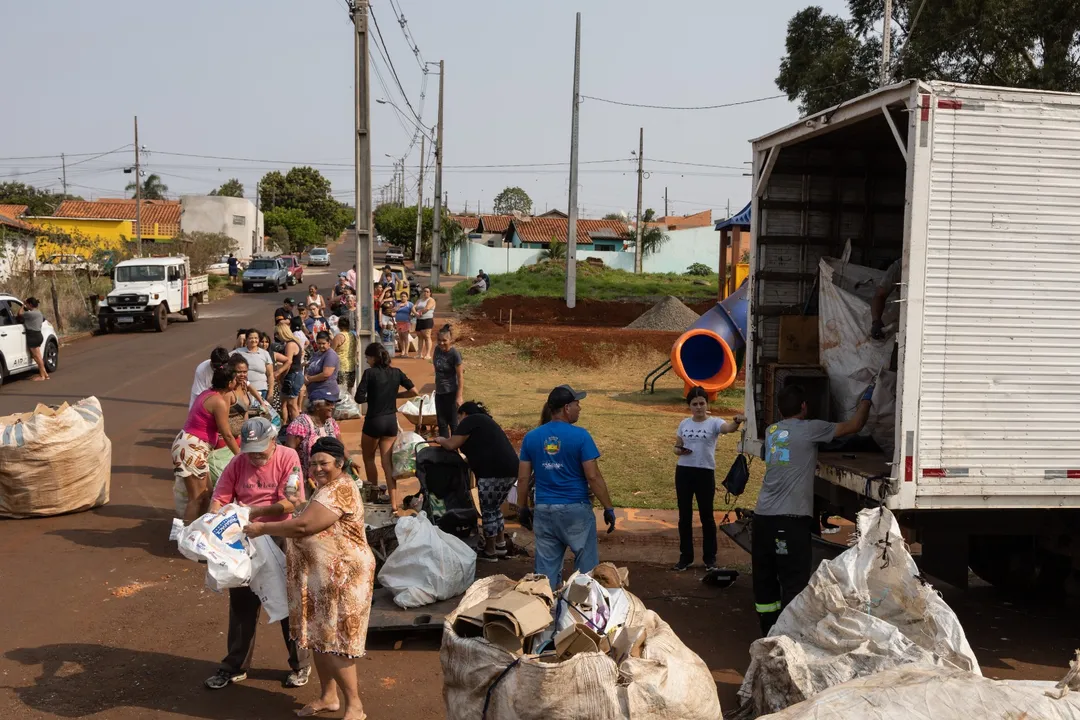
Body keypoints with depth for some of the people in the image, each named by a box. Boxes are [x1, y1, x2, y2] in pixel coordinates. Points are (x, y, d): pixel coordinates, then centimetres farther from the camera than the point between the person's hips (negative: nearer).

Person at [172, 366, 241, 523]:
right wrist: (240, 456, -4)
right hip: (191, 448, -10)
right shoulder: (219, 402, -18)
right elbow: (226, 435, -13)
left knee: (206, 493, 16)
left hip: (191, 446, 10)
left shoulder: (208, 393, 10)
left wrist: (228, 397, 18)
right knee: (198, 497, -5)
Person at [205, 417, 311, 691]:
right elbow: (219, 499, -7)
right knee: (241, 605, 13)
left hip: (281, 540, -3)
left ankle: (300, 664, 24)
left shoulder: (288, 458, -14)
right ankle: (235, 666, 28)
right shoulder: (237, 463, -4)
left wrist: (254, 511, -28)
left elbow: (290, 503, -20)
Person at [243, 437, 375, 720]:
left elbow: (304, 526, -27)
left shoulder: (341, 490, -21)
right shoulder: (326, 488, 15)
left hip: (341, 578, -10)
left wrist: (262, 529, -16)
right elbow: (309, 523, 22)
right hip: (319, 576, 10)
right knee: (319, 637, 15)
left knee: (334, 642, -5)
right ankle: (328, 696, 28)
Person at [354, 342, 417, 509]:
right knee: (388, 462, 7)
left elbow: (359, 398, -16)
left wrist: (369, 397, 5)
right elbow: (413, 391, 2)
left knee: (368, 458, 18)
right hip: (391, 421, 5)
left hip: (374, 421, -5)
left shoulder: (370, 373, -12)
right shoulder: (396, 373, 2)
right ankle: (393, 503, 1)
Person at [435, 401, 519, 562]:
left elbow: (451, 445, -3)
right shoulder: (484, 421, 28)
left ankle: (490, 552, 11)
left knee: (488, 511, 3)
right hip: (509, 469, 9)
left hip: (494, 472, -9)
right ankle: (500, 545, 28)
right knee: (495, 508, 22)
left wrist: (440, 440, 16)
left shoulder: (469, 421, 1)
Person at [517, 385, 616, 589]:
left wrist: (523, 508, 15)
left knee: (546, 568, 10)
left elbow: (523, 478, 4)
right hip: (576, 510, -4)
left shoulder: (531, 437, 2)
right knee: (586, 566, 8)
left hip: (544, 511, 4)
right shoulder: (580, 436, -11)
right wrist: (608, 508, -4)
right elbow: (593, 476, -12)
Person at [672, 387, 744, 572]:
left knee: (706, 516, 5)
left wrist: (737, 422, -49)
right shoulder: (684, 424, 8)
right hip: (683, 471, 4)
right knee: (684, 516, 9)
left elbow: (728, 428, -27)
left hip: (705, 473, -4)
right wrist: (680, 450, -10)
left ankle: (709, 557, 17)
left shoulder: (714, 423, -6)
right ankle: (686, 556, 20)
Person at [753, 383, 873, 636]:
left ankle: (769, 632, 22)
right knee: (794, 580, -4)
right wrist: (866, 399, 19)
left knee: (764, 577, 13)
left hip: (763, 515, 7)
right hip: (790, 519, -7)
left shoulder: (771, 431, 14)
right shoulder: (809, 429, -4)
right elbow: (854, 425, 6)